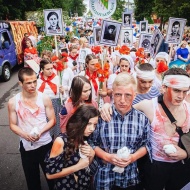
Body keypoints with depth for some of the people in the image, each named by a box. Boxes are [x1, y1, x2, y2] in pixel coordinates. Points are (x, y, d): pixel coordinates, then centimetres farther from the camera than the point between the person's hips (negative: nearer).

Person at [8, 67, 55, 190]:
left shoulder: (45, 98, -10)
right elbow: (13, 125, -1)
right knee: (32, 178, 19)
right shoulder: (13, 102, -8)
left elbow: (52, 120, -5)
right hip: (26, 146, 1)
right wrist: (24, 134, -20)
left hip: (46, 144, 0)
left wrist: (40, 132, -22)